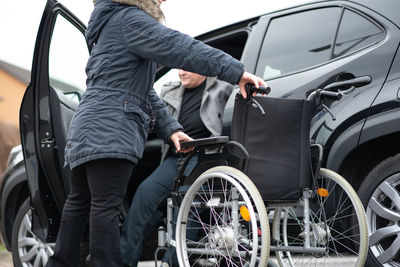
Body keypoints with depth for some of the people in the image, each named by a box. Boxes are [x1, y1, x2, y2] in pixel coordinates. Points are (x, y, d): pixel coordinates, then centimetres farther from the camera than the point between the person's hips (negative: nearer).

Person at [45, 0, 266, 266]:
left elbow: (145, 92, 22)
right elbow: (178, 47, -20)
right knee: (106, 206, -13)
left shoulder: (114, 23, 26)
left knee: (79, 202, 12)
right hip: (109, 133, -11)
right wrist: (237, 72, -24)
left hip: (89, 130, 11)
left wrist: (170, 128, 12)